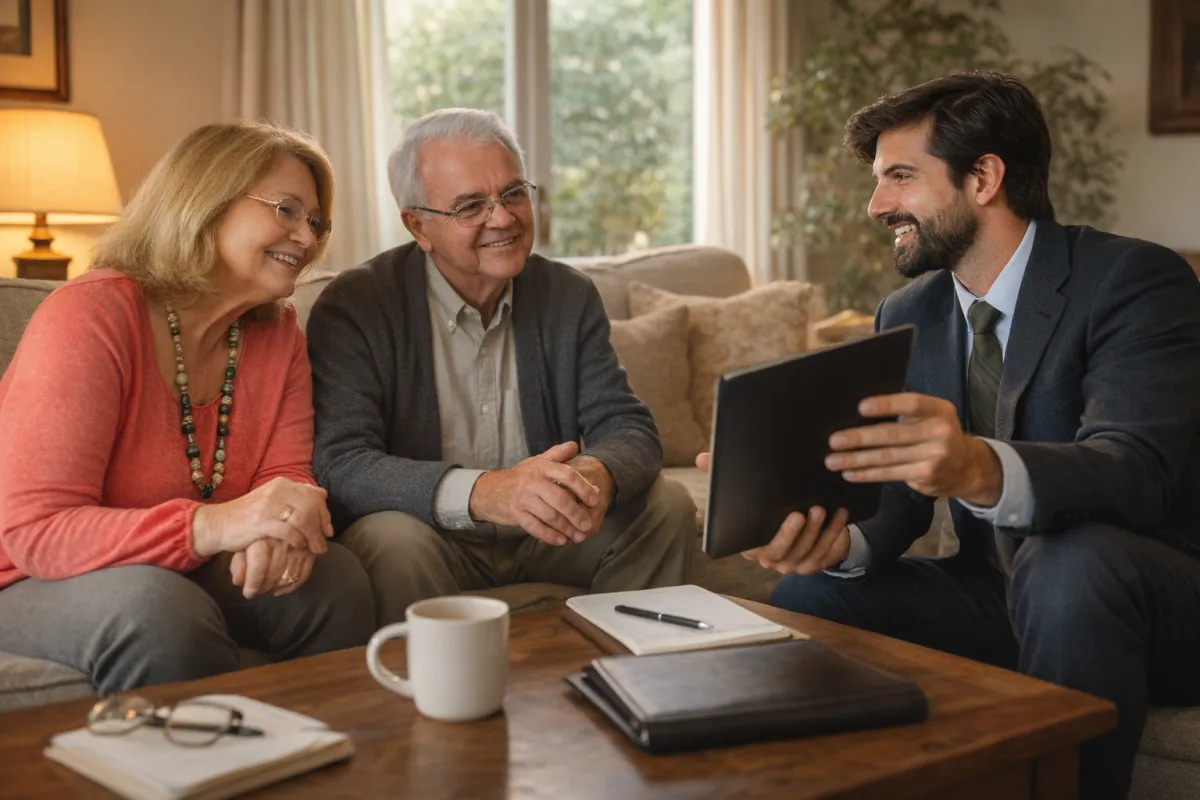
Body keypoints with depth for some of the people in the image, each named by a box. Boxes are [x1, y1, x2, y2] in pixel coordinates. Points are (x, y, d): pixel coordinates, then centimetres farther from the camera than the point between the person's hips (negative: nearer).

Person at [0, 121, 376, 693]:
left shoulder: (277, 335, 2)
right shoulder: (89, 315, -19)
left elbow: (286, 476, -2)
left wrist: (281, 530, -29)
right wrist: (212, 526, -39)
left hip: (186, 576, 6)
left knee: (334, 577, -19)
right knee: (163, 611, -35)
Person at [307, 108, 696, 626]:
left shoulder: (570, 297, 2)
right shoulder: (354, 307, -12)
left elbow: (628, 429, -3)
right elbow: (337, 466, -23)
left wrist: (599, 475, -30)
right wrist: (483, 492, -40)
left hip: (547, 536, 5)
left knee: (666, 505, -12)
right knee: (393, 540, -34)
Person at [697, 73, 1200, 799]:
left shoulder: (1136, 279, -17)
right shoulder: (907, 316, 3)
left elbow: (1135, 469, -32)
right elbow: (895, 494, -3)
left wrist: (981, 470, -52)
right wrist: (836, 539, -27)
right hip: (998, 592, 6)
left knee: (1073, 563, -36)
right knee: (807, 599, -11)